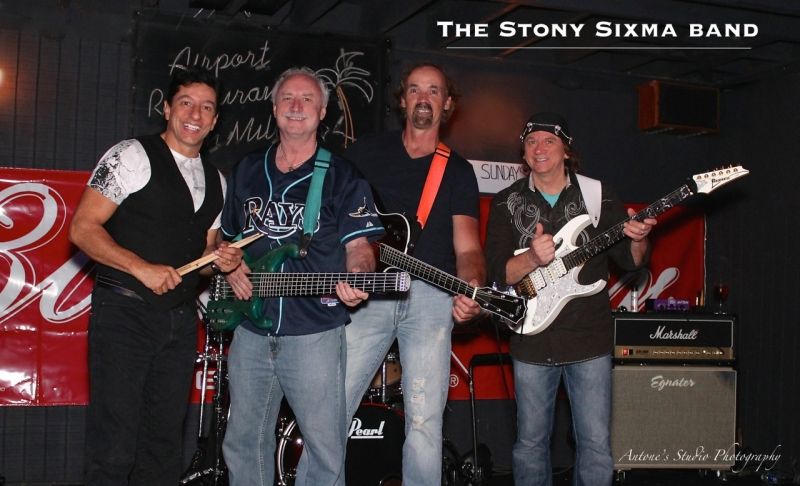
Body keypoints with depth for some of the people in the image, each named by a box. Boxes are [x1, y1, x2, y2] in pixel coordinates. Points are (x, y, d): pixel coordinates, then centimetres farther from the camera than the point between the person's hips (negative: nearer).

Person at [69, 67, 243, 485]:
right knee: (114, 449, -7)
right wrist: (142, 268, -22)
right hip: (124, 313, -6)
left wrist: (221, 259, 1)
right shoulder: (132, 156, -4)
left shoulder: (215, 182, 16)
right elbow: (82, 229, -10)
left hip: (181, 321, 6)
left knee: (164, 448, 11)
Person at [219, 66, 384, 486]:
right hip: (251, 331, 5)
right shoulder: (246, 172, 13)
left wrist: (356, 277, -25)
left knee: (324, 448, -1)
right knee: (244, 442, 14)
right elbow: (225, 236, 22)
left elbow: (359, 244, -4)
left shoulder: (342, 177, 0)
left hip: (315, 334, -4)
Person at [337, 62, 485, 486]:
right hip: (366, 292, 0)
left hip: (430, 295, 0)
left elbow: (467, 247, 4)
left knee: (425, 420, -5)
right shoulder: (365, 152, 14)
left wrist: (470, 286, -18)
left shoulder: (458, 171, 14)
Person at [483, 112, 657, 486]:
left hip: (589, 340, 0)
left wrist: (638, 240, -21)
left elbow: (631, 262, 1)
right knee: (530, 443, 10)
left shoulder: (598, 195, 1)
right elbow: (496, 272, -8)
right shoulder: (507, 202, 1)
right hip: (532, 341, 0)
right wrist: (533, 259, -28)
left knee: (596, 445, 2)